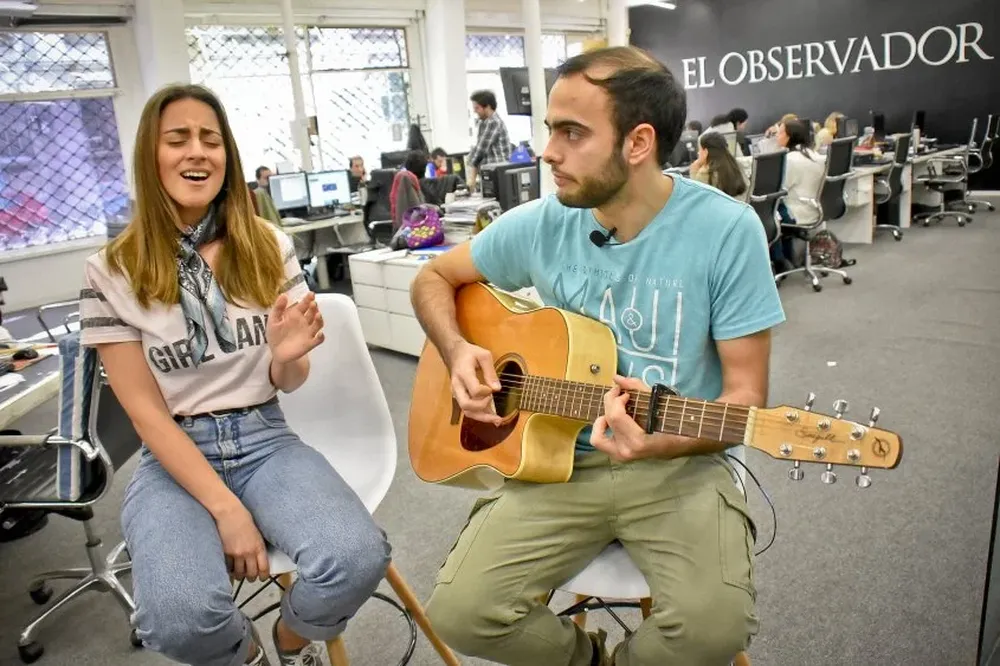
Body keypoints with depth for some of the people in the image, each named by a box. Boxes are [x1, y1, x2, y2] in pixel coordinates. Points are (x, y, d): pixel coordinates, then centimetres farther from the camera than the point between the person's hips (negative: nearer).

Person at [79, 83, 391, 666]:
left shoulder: (270, 248, 1)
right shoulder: (112, 272, -4)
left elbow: (287, 385, 4)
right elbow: (145, 411, -7)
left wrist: (288, 357, -21)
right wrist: (226, 509, -17)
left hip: (265, 440, 2)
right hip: (174, 457, -1)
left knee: (359, 557, -26)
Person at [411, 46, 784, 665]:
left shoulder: (727, 230, -12)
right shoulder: (541, 224, -3)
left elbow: (745, 393, -10)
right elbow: (434, 277, 11)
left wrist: (659, 444, -29)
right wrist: (458, 351, -9)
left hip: (679, 467, -2)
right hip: (559, 462, 3)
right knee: (461, 610, -16)